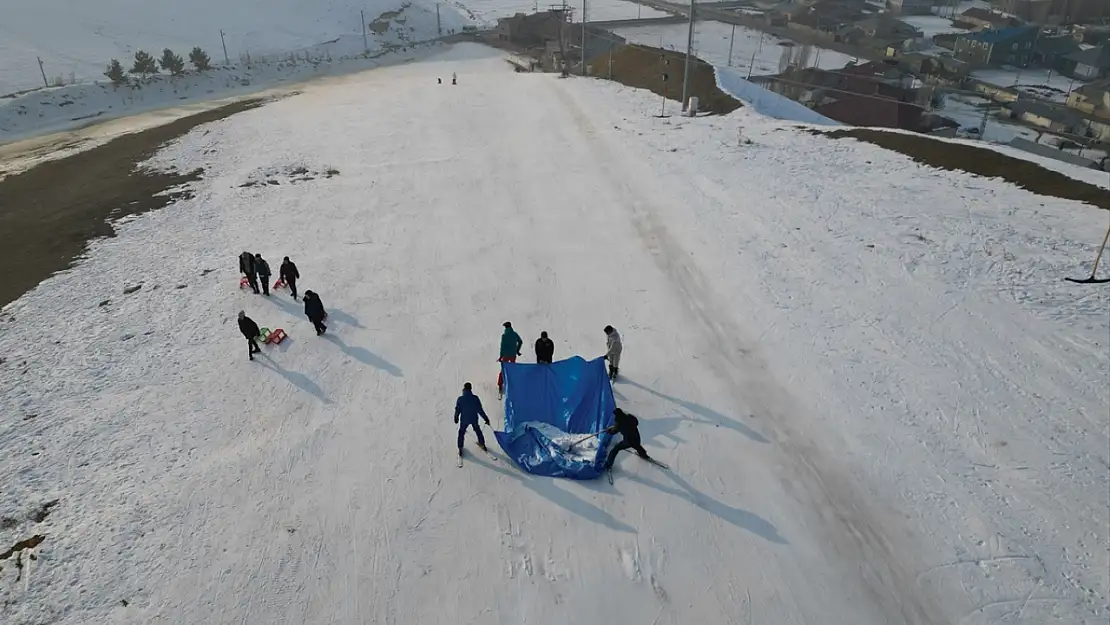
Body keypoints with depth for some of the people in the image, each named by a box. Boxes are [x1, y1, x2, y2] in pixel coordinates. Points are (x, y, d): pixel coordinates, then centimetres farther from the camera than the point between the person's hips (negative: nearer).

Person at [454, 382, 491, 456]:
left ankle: (460, 449, 27)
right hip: (474, 419, 1)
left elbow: (457, 410, -9)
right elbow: (480, 410, -14)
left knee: (461, 433, 22)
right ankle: (482, 445, 40)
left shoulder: (460, 399, -21)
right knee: (478, 430, 26)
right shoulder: (475, 398, -19)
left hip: (464, 420, -1)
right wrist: (486, 419, -4)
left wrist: (456, 418, 10)